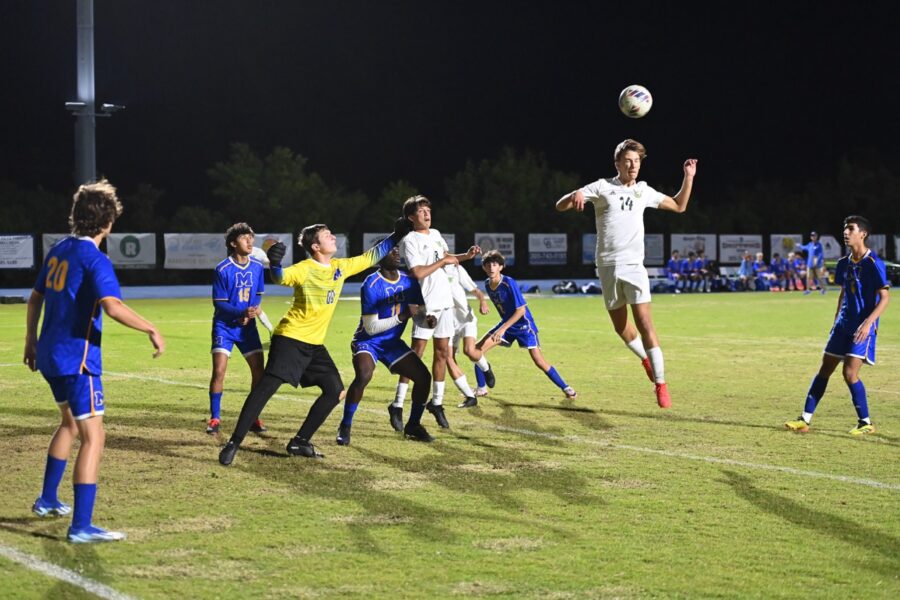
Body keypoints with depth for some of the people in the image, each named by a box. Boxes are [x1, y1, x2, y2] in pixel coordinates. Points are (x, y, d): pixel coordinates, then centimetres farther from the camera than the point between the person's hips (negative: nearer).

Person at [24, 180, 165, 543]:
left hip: (50, 355, 9)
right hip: (77, 358, -9)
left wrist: (31, 340, 28)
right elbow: (113, 307, -30)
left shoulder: (59, 250, 9)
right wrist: (151, 330, -21)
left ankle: (47, 500, 37)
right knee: (93, 437, -7)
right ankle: (81, 526, -13)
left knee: (70, 423, 28)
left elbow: (35, 298, 18)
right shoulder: (94, 258, -16)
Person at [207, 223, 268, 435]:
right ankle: (215, 418, -1)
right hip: (225, 326, -4)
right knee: (219, 371, -13)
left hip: (247, 326, 4)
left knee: (258, 371, -2)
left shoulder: (257, 266, -1)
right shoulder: (223, 270, -14)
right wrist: (242, 312, -27)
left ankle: (254, 418, 11)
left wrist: (253, 311, -9)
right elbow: (219, 303, -13)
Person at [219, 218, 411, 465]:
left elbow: (371, 256, 18)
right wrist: (275, 264, -55)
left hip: (315, 344, 8)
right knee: (266, 386, -15)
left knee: (335, 391, 3)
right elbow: (281, 278, -33)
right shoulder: (304, 269, -14)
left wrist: (396, 236, 14)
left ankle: (300, 442, 10)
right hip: (290, 338, -8)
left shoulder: (341, 267, 7)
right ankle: (234, 443, -14)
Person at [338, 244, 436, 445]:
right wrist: (402, 316, -32)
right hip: (368, 341, -6)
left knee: (424, 377, -3)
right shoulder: (371, 285, -21)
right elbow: (371, 327, -24)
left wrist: (427, 320, -21)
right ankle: (345, 428, -18)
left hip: (393, 342, 6)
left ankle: (413, 426, 17)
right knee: (363, 375, -33)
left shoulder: (409, 282, -2)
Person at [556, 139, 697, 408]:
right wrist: (575, 195, -27)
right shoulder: (603, 187, 0)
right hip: (608, 267, 0)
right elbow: (560, 206, -4)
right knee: (620, 326, 7)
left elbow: (679, 206, 24)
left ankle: (660, 383, -9)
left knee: (644, 323, -11)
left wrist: (688, 178, 10)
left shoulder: (643, 191, 10)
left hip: (634, 266, 0)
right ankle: (646, 358, 34)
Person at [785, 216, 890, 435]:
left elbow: (884, 298, -15)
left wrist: (868, 322, -25)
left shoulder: (874, 264, -13)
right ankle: (805, 419, 11)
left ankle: (866, 423, 0)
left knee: (850, 373, -15)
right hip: (843, 325, 7)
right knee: (824, 370, 6)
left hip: (863, 328, -7)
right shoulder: (844, 264, 9)